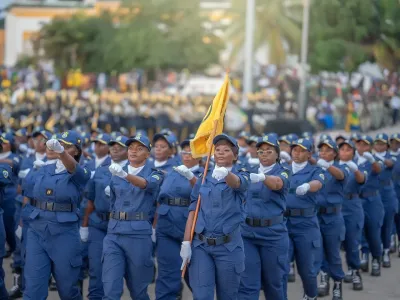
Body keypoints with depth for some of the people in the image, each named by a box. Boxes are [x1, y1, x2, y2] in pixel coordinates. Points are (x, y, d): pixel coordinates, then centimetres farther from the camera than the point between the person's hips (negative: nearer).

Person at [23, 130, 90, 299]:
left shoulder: (80, 174, -4)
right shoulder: (44, 170, 12)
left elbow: (72, 167, -27)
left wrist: (60, 150, -47)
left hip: (64, 233, -3)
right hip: (36, 230, 3)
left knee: (67, 286, 7)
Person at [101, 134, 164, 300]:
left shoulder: (155, 174, 2)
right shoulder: (116, 174, 14)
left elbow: (146, 184, -21)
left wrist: (125, 175, -39)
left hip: (139, 234, -3)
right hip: (113, 233, 3)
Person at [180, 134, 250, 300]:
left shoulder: (241, 175, 2)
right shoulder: (203, 178, 10)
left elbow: (236, 183, -24)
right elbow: (193, 211, 8)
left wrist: (225, 173, -48)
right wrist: (186, 242, -1)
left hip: (228, 245, -2)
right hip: (201, 244, 2)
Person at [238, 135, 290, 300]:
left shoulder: (282, 172, -2)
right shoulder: (249, 171, 12)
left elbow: (277, 183, -27)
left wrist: (262, 177, -47)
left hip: (273, 232, -3)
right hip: (247, 231, 3)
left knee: (274, 280, 10)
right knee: (247, 281, -4)